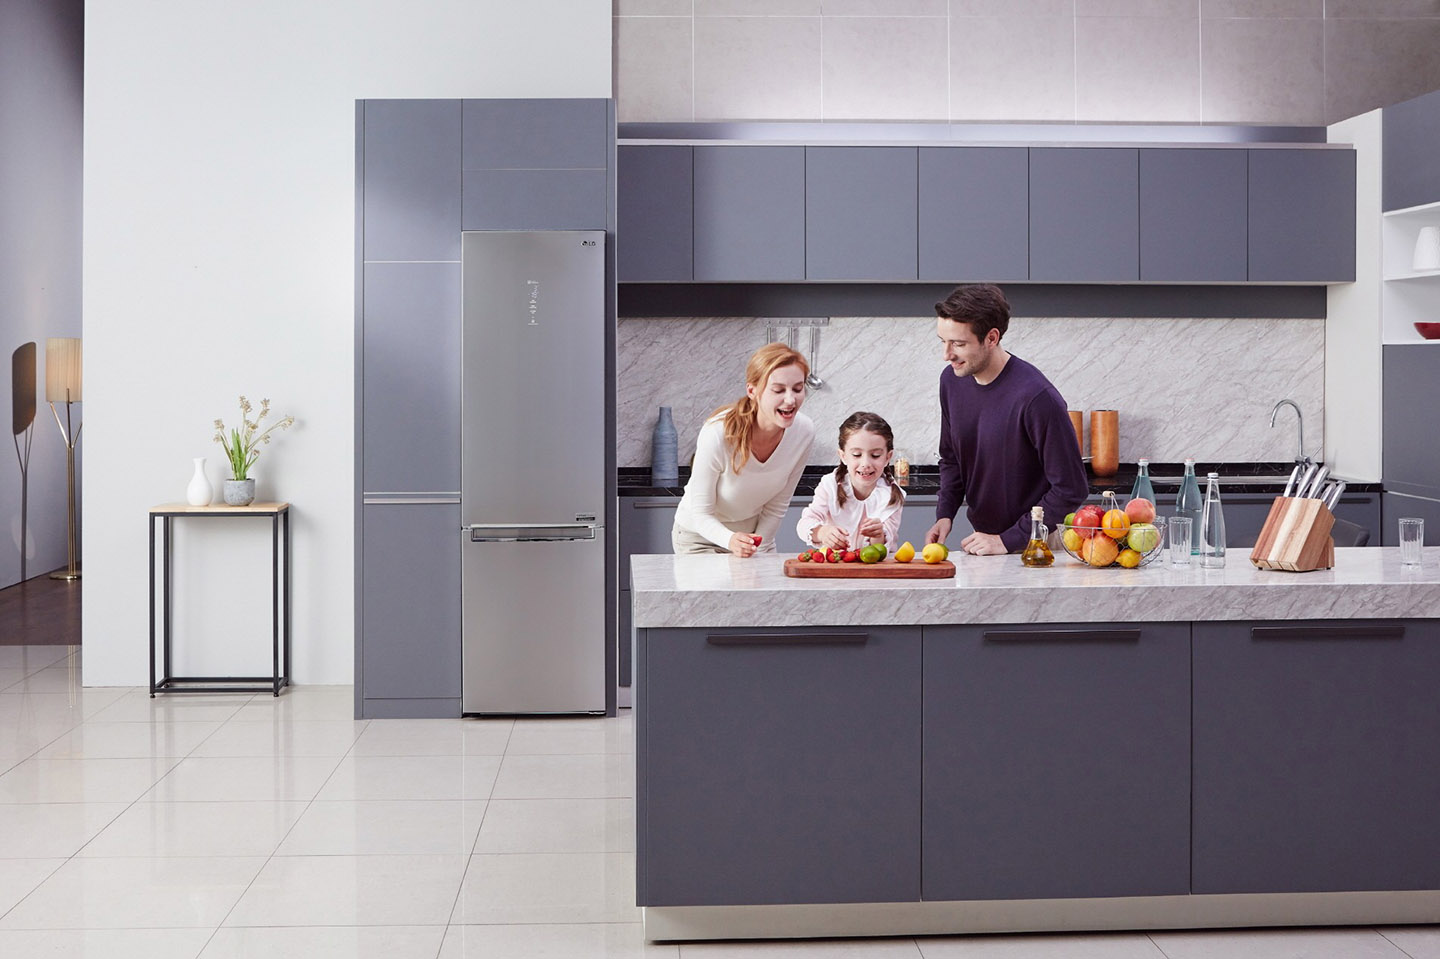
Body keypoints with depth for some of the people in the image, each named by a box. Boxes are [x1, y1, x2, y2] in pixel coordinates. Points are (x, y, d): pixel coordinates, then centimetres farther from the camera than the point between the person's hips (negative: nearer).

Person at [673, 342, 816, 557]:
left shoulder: (803, 431, -18)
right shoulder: (718, 434, -31)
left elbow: (776, 506, -6)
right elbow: (701, 514, -22)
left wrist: (756, 551, -10)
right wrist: (731, 540, -39)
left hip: (756, 532, 4)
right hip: (700, 537, -4)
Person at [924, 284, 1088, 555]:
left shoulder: (1037, 397, -24)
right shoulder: (951, 381, -3)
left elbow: (1070, 489, -19)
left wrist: (1008, 541, -19)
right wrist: (945, 514, -3)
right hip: (984, 538, 6)